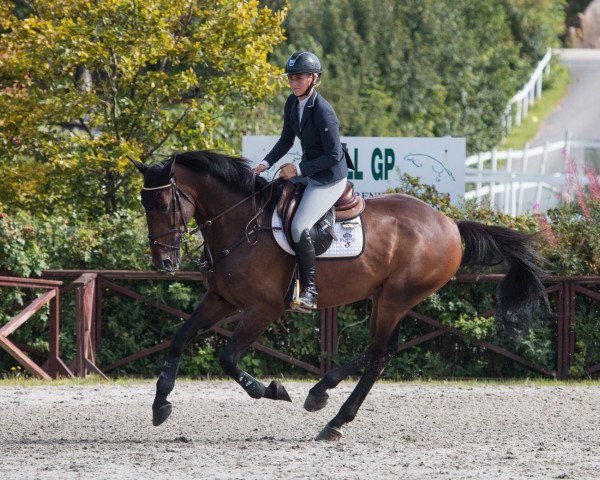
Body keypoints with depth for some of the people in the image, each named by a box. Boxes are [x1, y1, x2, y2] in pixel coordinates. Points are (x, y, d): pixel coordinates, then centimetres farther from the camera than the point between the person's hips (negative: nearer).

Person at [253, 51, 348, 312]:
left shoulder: (323, 112, -26)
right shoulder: (292, 103, 0)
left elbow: (333, 156, -23)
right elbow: (286, 141, 13)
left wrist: (299, 169, -22)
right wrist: (266, 164, 0)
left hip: (329, 180, -10)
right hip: (307, 171, 10)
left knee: (299, 227, -22)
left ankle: (310, 290, -14)